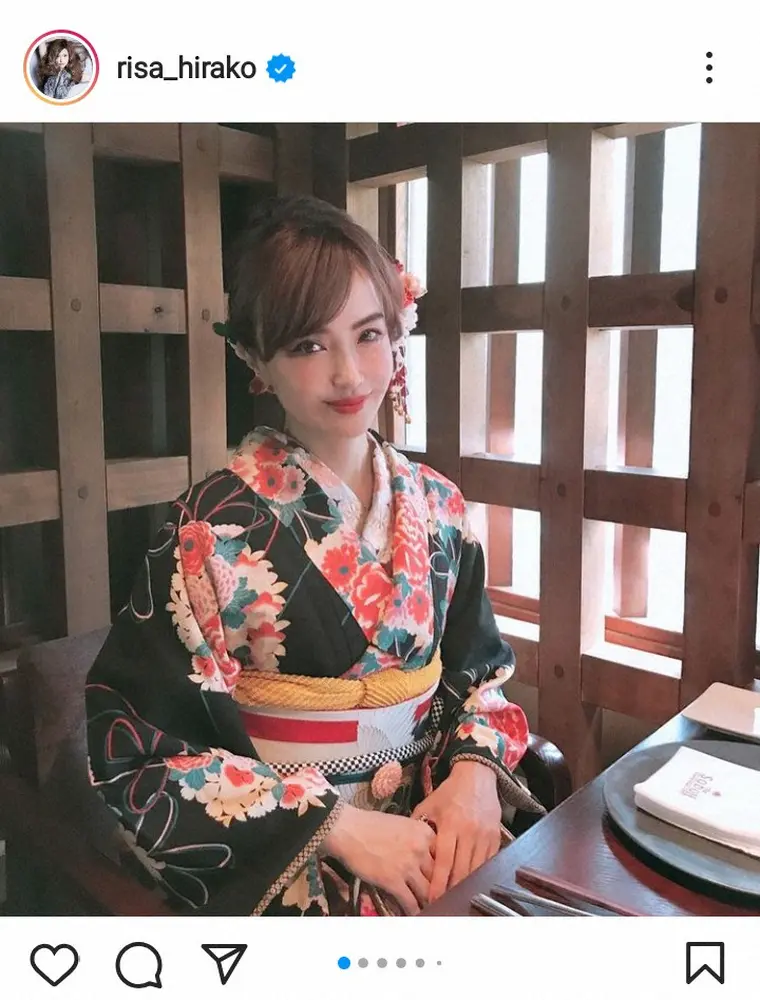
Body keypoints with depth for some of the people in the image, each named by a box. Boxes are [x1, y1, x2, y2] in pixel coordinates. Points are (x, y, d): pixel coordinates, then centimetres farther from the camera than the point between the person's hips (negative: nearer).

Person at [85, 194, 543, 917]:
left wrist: (475, 766, -11)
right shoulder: (215, 529, -15)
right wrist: (336, 825, -18)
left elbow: (481, 671, 9)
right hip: (275, 859, -4)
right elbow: (135, 748, -13)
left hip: (425, 828, 5)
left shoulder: (437, 506, 0)